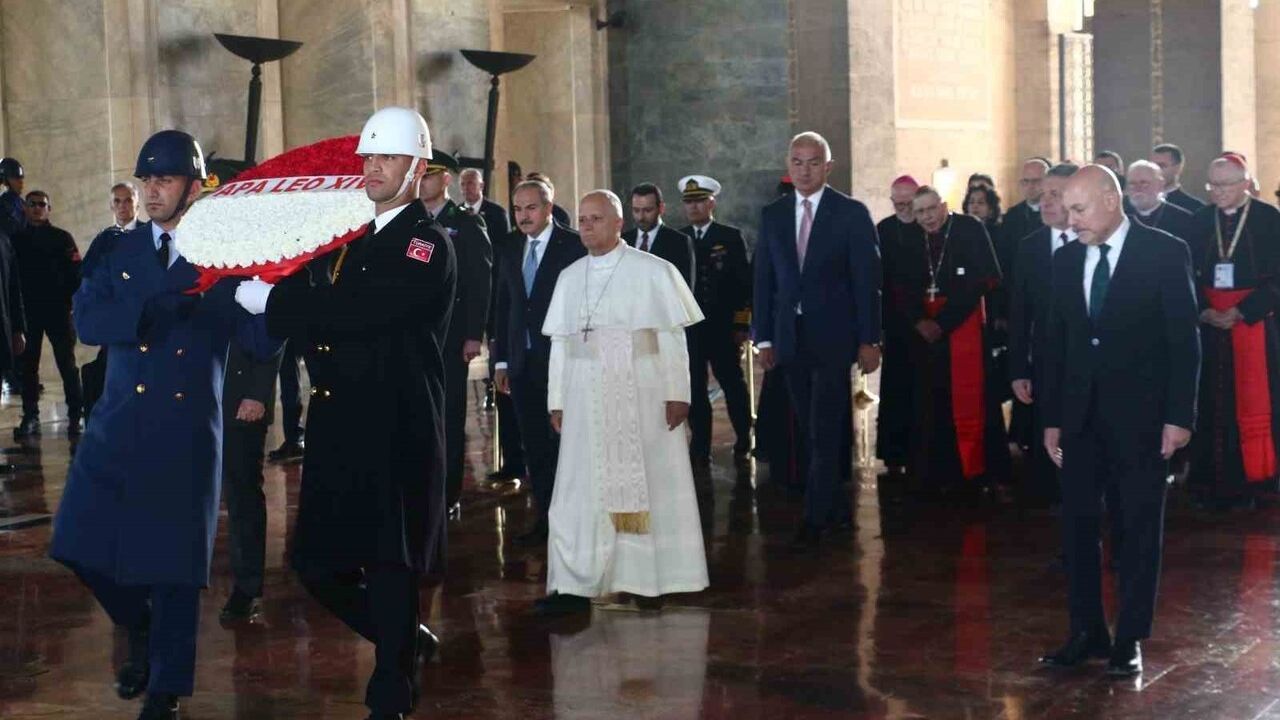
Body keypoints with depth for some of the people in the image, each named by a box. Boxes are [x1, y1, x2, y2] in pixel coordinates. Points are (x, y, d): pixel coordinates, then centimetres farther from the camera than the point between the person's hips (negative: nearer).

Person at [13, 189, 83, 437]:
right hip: (28, 312, 2)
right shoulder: (17, 239, 10)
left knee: (67, 364, 0)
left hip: (58, 311, -2)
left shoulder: (62, 238, 4)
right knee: (28, 365, 4)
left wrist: (70, 301, -9)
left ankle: (75, 416, 3)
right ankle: (30, 417, 10)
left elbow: (75, 272, 0)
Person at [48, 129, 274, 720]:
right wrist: (164, 299, -20)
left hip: (187, 429, -3)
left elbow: (262, 341, -9)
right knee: (83, 543, 1)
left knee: (174, 559, 2)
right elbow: (87, 322, -9)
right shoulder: (115, 251, 7)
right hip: (119, 422, 3)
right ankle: (142, 633, 30)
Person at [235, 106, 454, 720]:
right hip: (337, 423, 7)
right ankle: (409, 643, 31)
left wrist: (273, 299, -17)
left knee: (389, 566, 0)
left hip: (396, 430, -7)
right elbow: (317, 318, 12)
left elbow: (363, 312, -22)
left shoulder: (428, 244, -8)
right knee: (318, 564, 9)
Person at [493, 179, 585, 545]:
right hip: (522, 362, 5)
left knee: (562, 442, 0)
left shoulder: (575, 247, -7)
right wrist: (501, 360, 9)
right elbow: (503, 306, 12)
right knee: (534, 444, 9)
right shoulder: (509, 248, 10)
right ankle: (545, 516, 16)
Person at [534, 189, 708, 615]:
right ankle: (576, 585, 3)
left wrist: (677, 394, -9)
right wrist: (557, 400, 5)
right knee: (582, 488, 1)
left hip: (642, 393, -3)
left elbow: (673, 337, -4)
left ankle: (652, 580, 15)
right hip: (586, 396, 3)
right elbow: (560, 343, 9)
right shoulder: (569, 278, 9)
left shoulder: (653, 272, -2)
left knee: (649, 482, 4)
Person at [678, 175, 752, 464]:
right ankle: (700, 448, 8)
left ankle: (743, 440, 21)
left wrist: (742, 323, -6)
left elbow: (743, 281, -1)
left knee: (733, 384, 4)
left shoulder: (731, 237, 2)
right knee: (694, 389, 3)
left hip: (722, 327, -2)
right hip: (687, 326, 2)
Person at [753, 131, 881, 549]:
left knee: (824, 430, -7)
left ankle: (814, 519, -3)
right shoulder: (772, 215, 8)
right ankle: (837, 510, 20)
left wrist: (869, 340, -7)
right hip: (790, 338, 4)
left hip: (834, 337, -4)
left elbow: (867, 280, -4)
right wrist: (764, 338, 5)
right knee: (811, 431, 9)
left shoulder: (851, 213, -3)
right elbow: (764, 280, 10)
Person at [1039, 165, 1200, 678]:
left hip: (1140, 414, -5)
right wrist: (1052, 418, 7)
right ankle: (1087, 632, 15)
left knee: (1140, 527, 4)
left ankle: (1130, 639, 12)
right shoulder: (1066, 260, 7)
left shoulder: (1164, 252, -7)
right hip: (1082, 415, 5)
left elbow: (1184, 338, -8)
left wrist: (1179, 414, -12)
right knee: (1078, 523, 6)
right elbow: (1057, 342, 10)